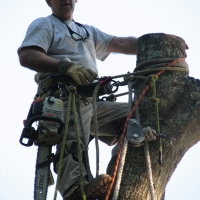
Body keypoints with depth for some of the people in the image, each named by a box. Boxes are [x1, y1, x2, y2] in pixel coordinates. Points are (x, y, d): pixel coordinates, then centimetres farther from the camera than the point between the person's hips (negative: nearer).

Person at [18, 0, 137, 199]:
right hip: (62, 99, -7)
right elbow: (26, 56, -6)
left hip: (90, 102, 7)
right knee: (72, 140, -31)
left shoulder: (88, 31, 33)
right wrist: (66, 65, -21)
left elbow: (121, 43, 20)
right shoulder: (44, 24, 13)